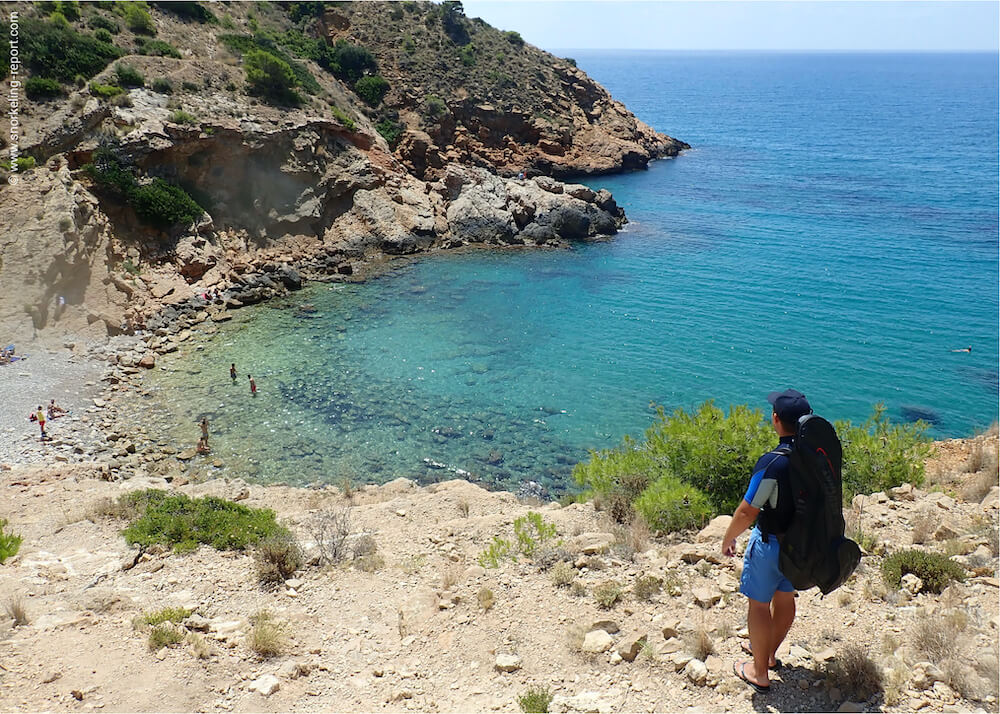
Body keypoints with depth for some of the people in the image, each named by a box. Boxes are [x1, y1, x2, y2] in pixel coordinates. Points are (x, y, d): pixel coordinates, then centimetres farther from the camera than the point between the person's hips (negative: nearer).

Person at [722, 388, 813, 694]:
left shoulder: (772, 463, -30)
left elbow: (747, 511, -24)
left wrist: (728, 539, -7)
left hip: (770, 542, -7)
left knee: (758, 604, 10)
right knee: (784, 597, 24)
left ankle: (759, 672, 22)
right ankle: (768, 652, 45)